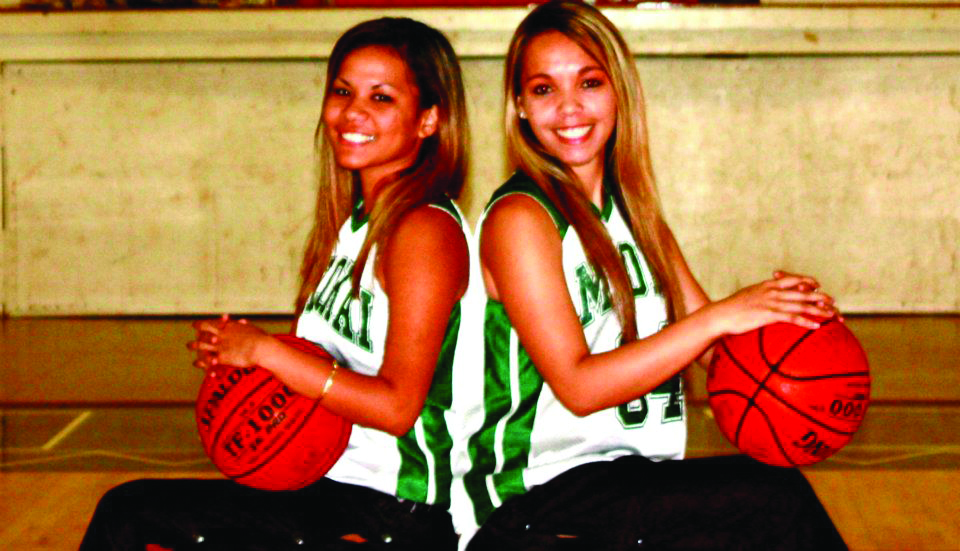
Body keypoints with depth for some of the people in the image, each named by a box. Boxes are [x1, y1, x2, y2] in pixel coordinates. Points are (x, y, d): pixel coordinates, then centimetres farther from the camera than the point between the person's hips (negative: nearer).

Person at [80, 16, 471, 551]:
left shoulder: (425, 230, -15)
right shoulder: (357, 218, 13)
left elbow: (395, 405, -21)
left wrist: (263, 349, -15)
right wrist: (233, 351, 0)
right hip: (336, 486, 8)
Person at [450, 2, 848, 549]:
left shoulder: (634, 212, 15)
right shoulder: (518, 217, -8)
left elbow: (711, 341, 13)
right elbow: (578, 386, -16)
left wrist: (782, 309, -8)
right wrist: (719, 318, -22)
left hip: (636, 477, 7)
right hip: (537, 499, -7)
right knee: (779, 502, -24)